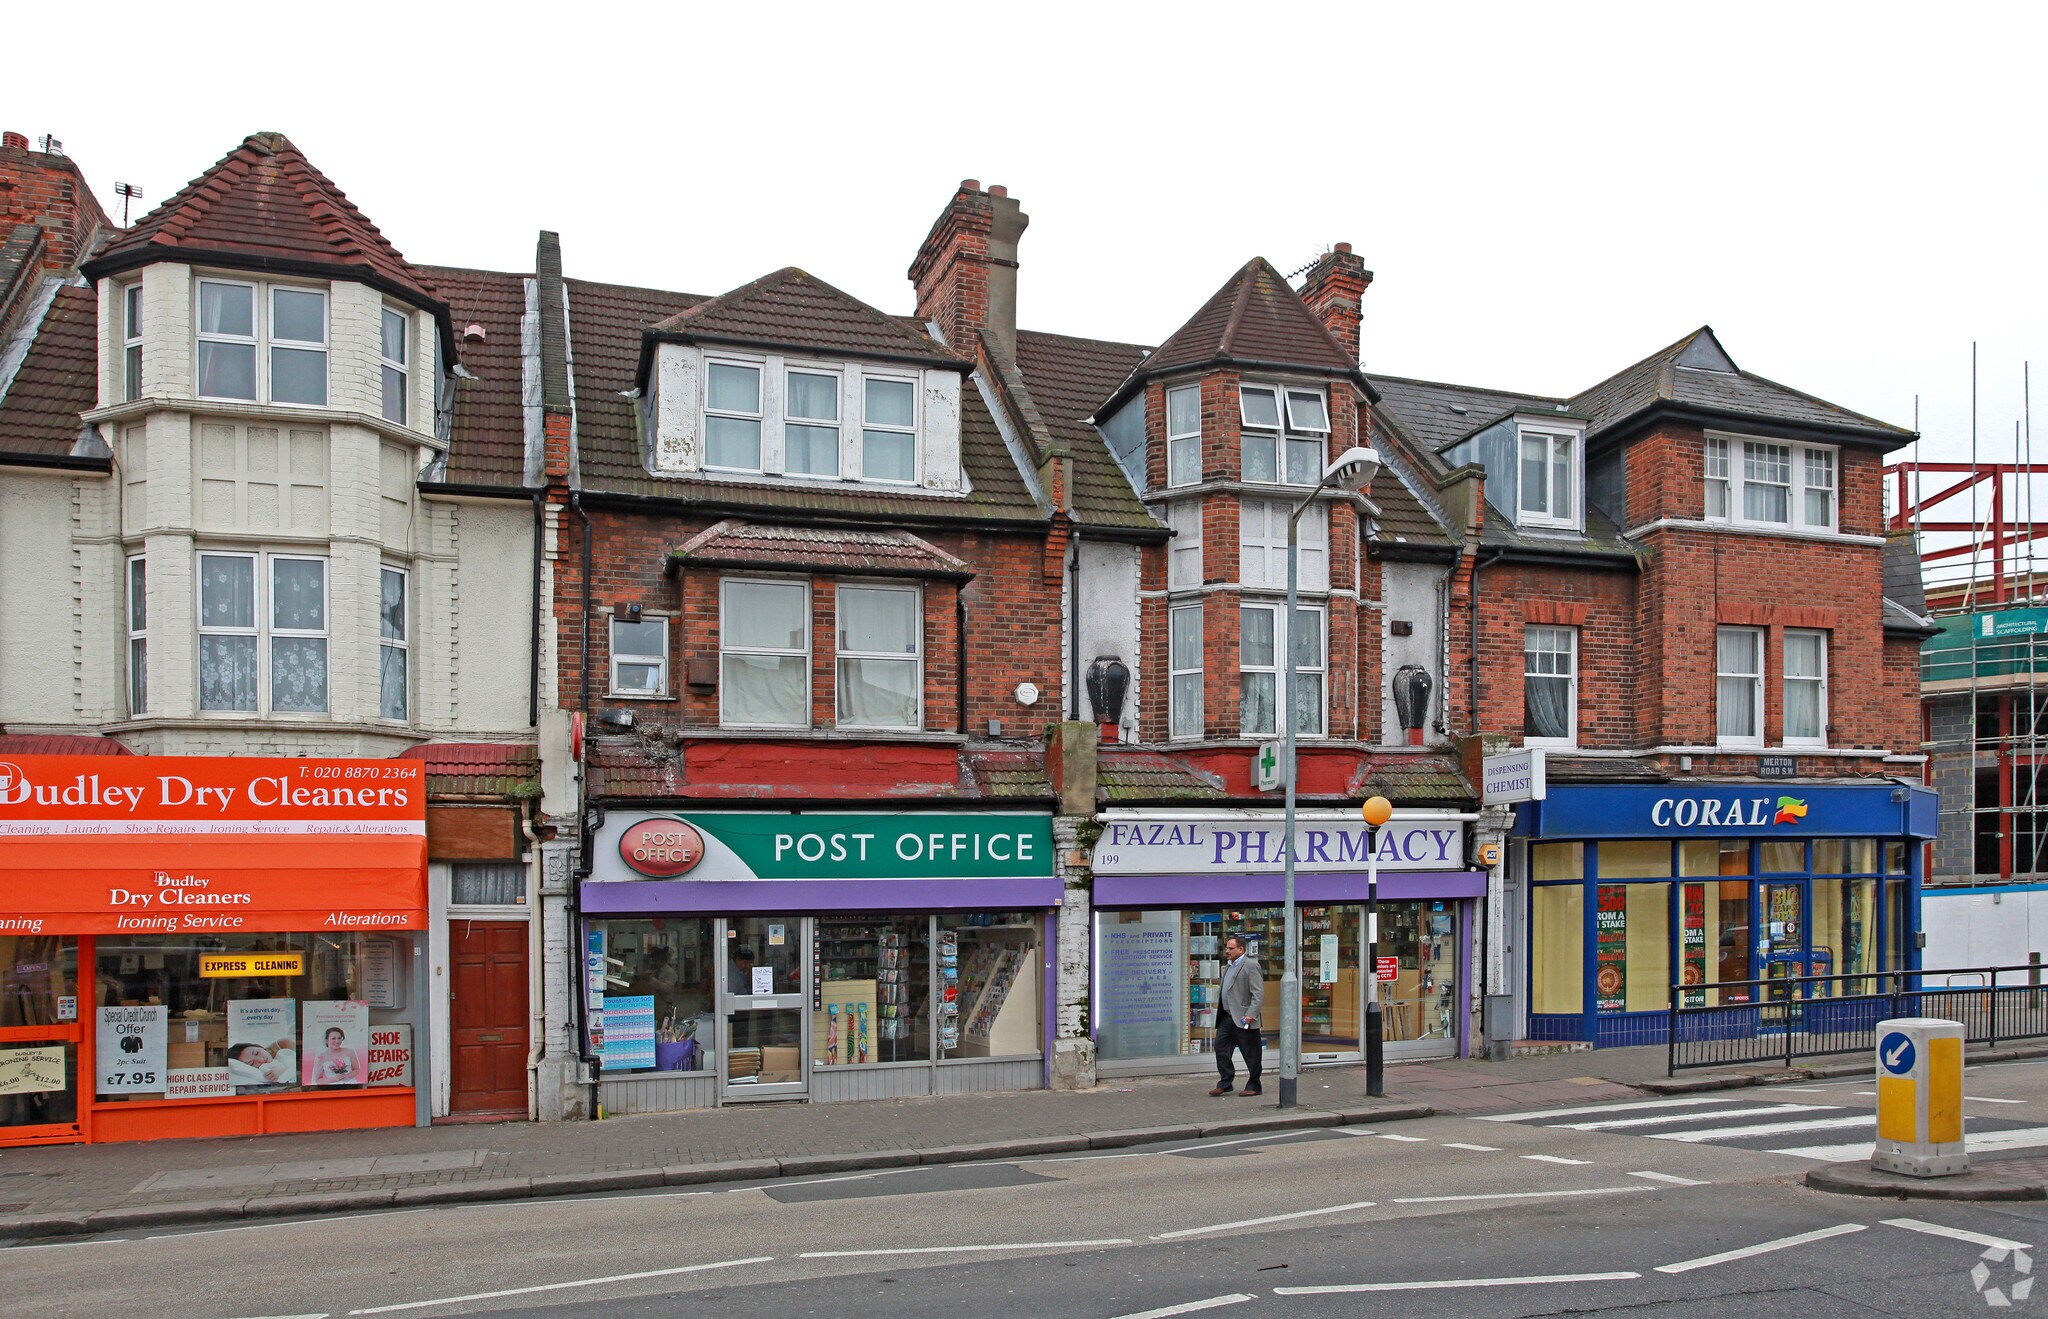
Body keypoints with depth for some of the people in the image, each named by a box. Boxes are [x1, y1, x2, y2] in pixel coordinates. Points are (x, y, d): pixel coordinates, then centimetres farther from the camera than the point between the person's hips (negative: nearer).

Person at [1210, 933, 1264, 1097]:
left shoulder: (1251, 966, -11)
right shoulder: (1228, 967, 17)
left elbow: (1259, 993, -17)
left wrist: (1251, 1014, -23)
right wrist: (1219, 1006, 14)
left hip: (1243, 1019, -9)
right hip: (1227, 1017, 9)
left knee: (1250, 1054, 2)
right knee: (1220, 1049, 7)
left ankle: (1254, 1087, 13)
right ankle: (1225, 1083, 16)